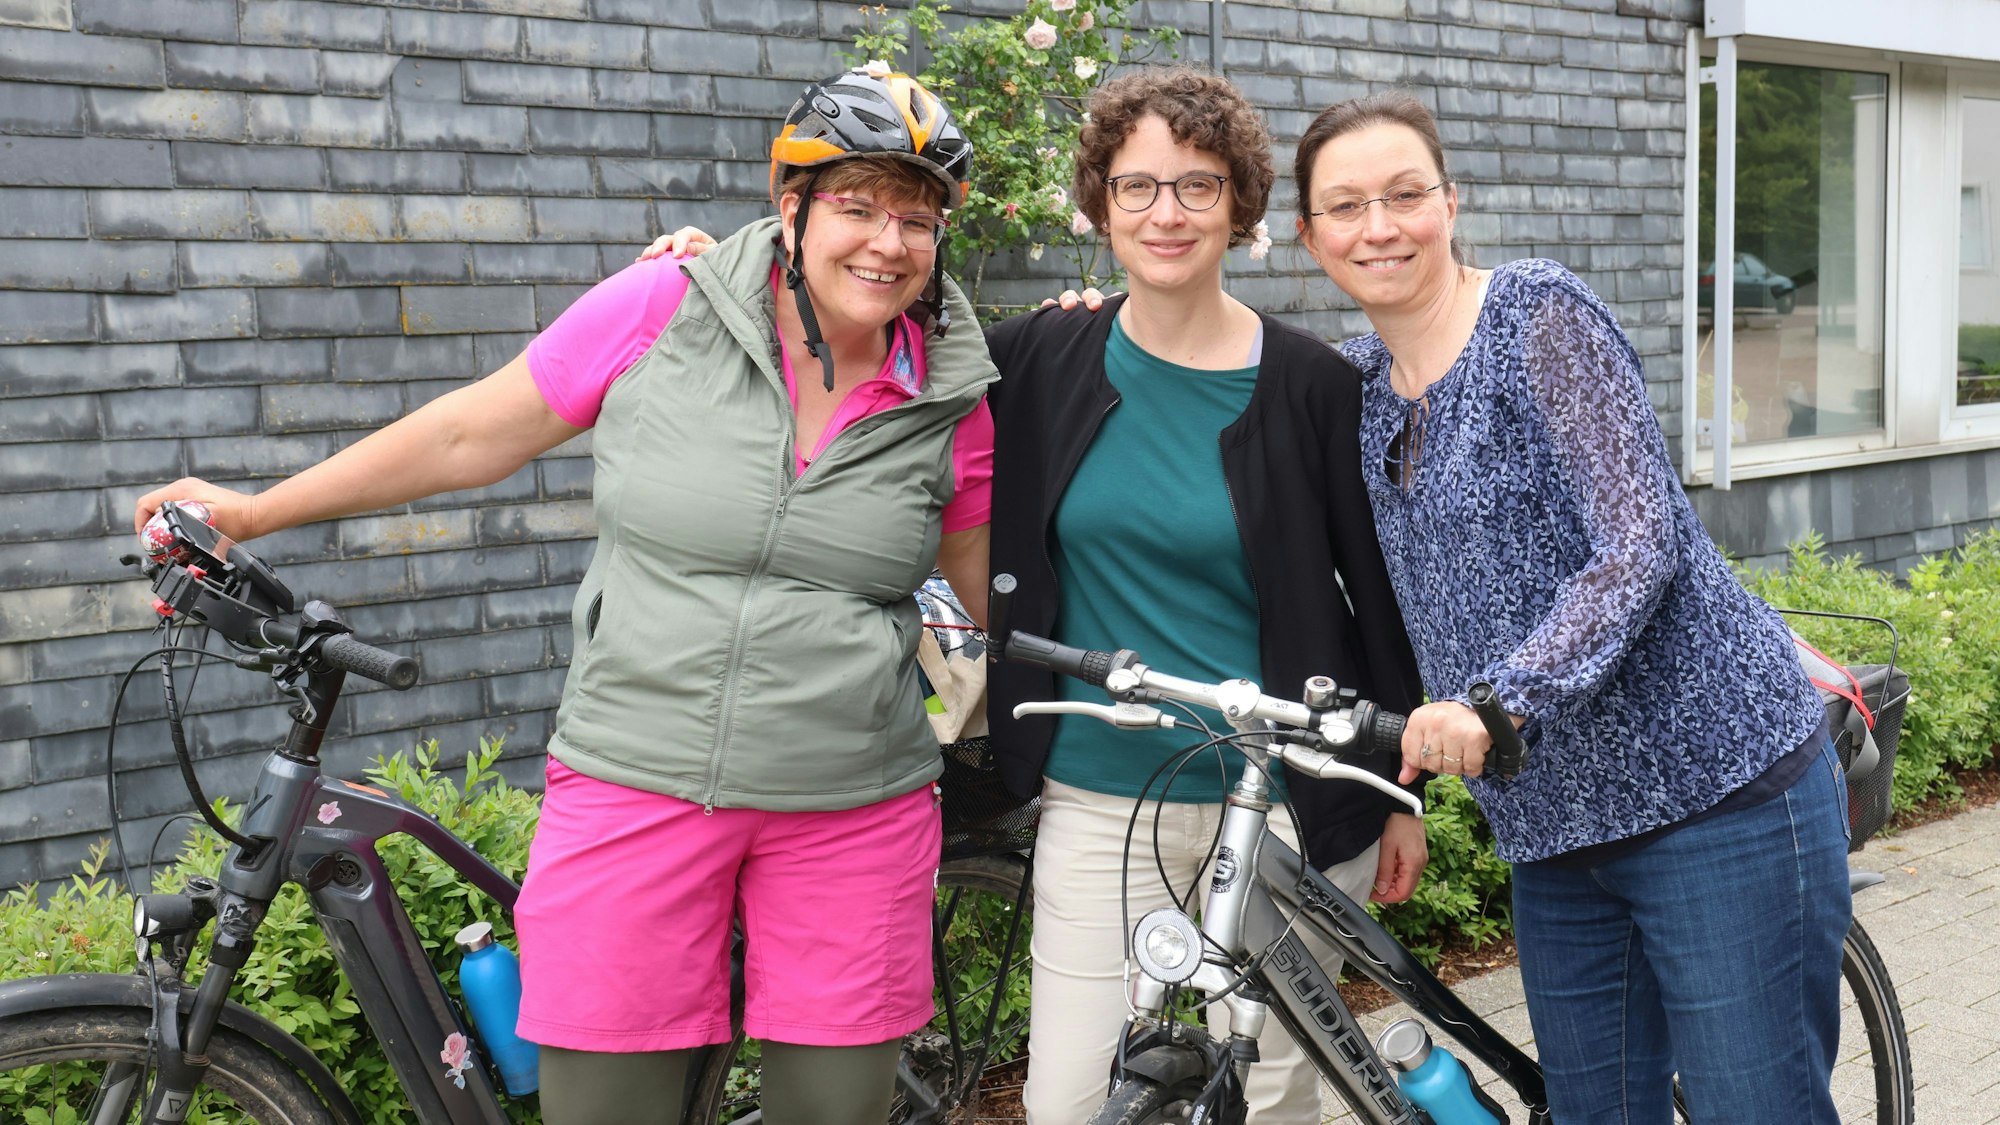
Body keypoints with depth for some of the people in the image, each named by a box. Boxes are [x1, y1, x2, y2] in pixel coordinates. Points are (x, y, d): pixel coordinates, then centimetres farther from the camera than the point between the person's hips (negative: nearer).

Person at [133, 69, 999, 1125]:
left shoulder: (949, 401, 1)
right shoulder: (661, 311, -4)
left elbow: (988, 585, 15)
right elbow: (475, 433, 4)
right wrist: (253, 512, 8)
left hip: (851, 811, 2)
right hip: (637, 782, -1)